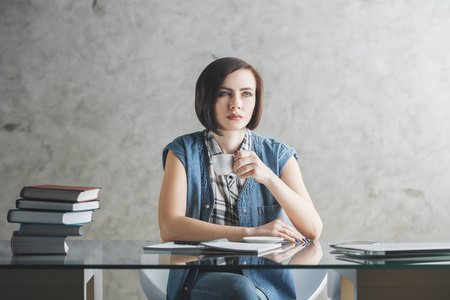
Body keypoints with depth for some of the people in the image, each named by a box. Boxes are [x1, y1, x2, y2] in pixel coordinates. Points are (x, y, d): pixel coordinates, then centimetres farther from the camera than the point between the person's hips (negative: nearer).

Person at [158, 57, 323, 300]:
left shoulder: (278, 156, 7)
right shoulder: (184, 151, 3)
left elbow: (313, 230, -3)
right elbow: (169, 227, -11)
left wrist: (268, 177, -17)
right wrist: (251, 232, -18)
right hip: (201, 277, -1)